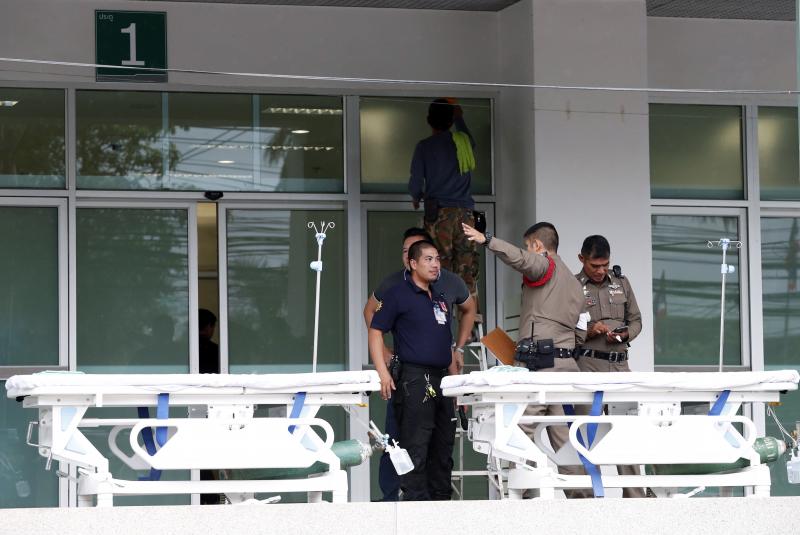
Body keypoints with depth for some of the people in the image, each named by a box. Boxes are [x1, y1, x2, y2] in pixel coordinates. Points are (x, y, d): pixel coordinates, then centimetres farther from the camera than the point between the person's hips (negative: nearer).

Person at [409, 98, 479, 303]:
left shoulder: (424, 146, 0)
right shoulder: (464, 141, 10)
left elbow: (416, 182, 0)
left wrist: (416, 198, 22)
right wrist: (460, 118, 51)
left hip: (439, 211, -3)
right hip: (465, 211, 3)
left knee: (440, 270, -5)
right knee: (468, 270, 2)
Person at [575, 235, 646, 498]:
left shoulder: (621, 283, 15)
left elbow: (635, 320, 19)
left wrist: (624, 335, -1)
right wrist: (588, 332, -15)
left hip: (619, 363, 4)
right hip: (587, 365, -4)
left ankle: (635, 497, 1)